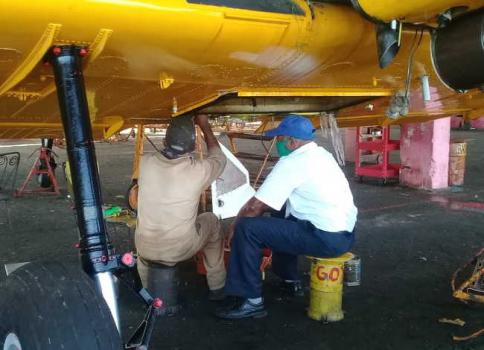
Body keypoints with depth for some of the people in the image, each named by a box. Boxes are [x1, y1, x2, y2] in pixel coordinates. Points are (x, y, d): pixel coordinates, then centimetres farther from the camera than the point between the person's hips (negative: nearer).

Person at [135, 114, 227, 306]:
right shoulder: (199, 169, -16)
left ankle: (147, 290, 40)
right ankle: (217, 287, 33)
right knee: (211, 221, 25)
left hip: (145, 248, 3)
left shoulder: (146, 162, -8)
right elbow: (219, 157, 9)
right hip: (181, 249, -2)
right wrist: (205, 126, 20)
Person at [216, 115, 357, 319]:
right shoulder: (321, 154, 14)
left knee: (247, 228, -9)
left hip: (326, 239, -10)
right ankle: (290, 280, 37)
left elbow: (255, 207, -12)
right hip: (345, 233, 10)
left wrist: (236, 226, 4)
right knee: (282, 214, 30)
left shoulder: (292, 163, -13)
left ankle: (252, 301, -2)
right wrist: (262, 205, 19)